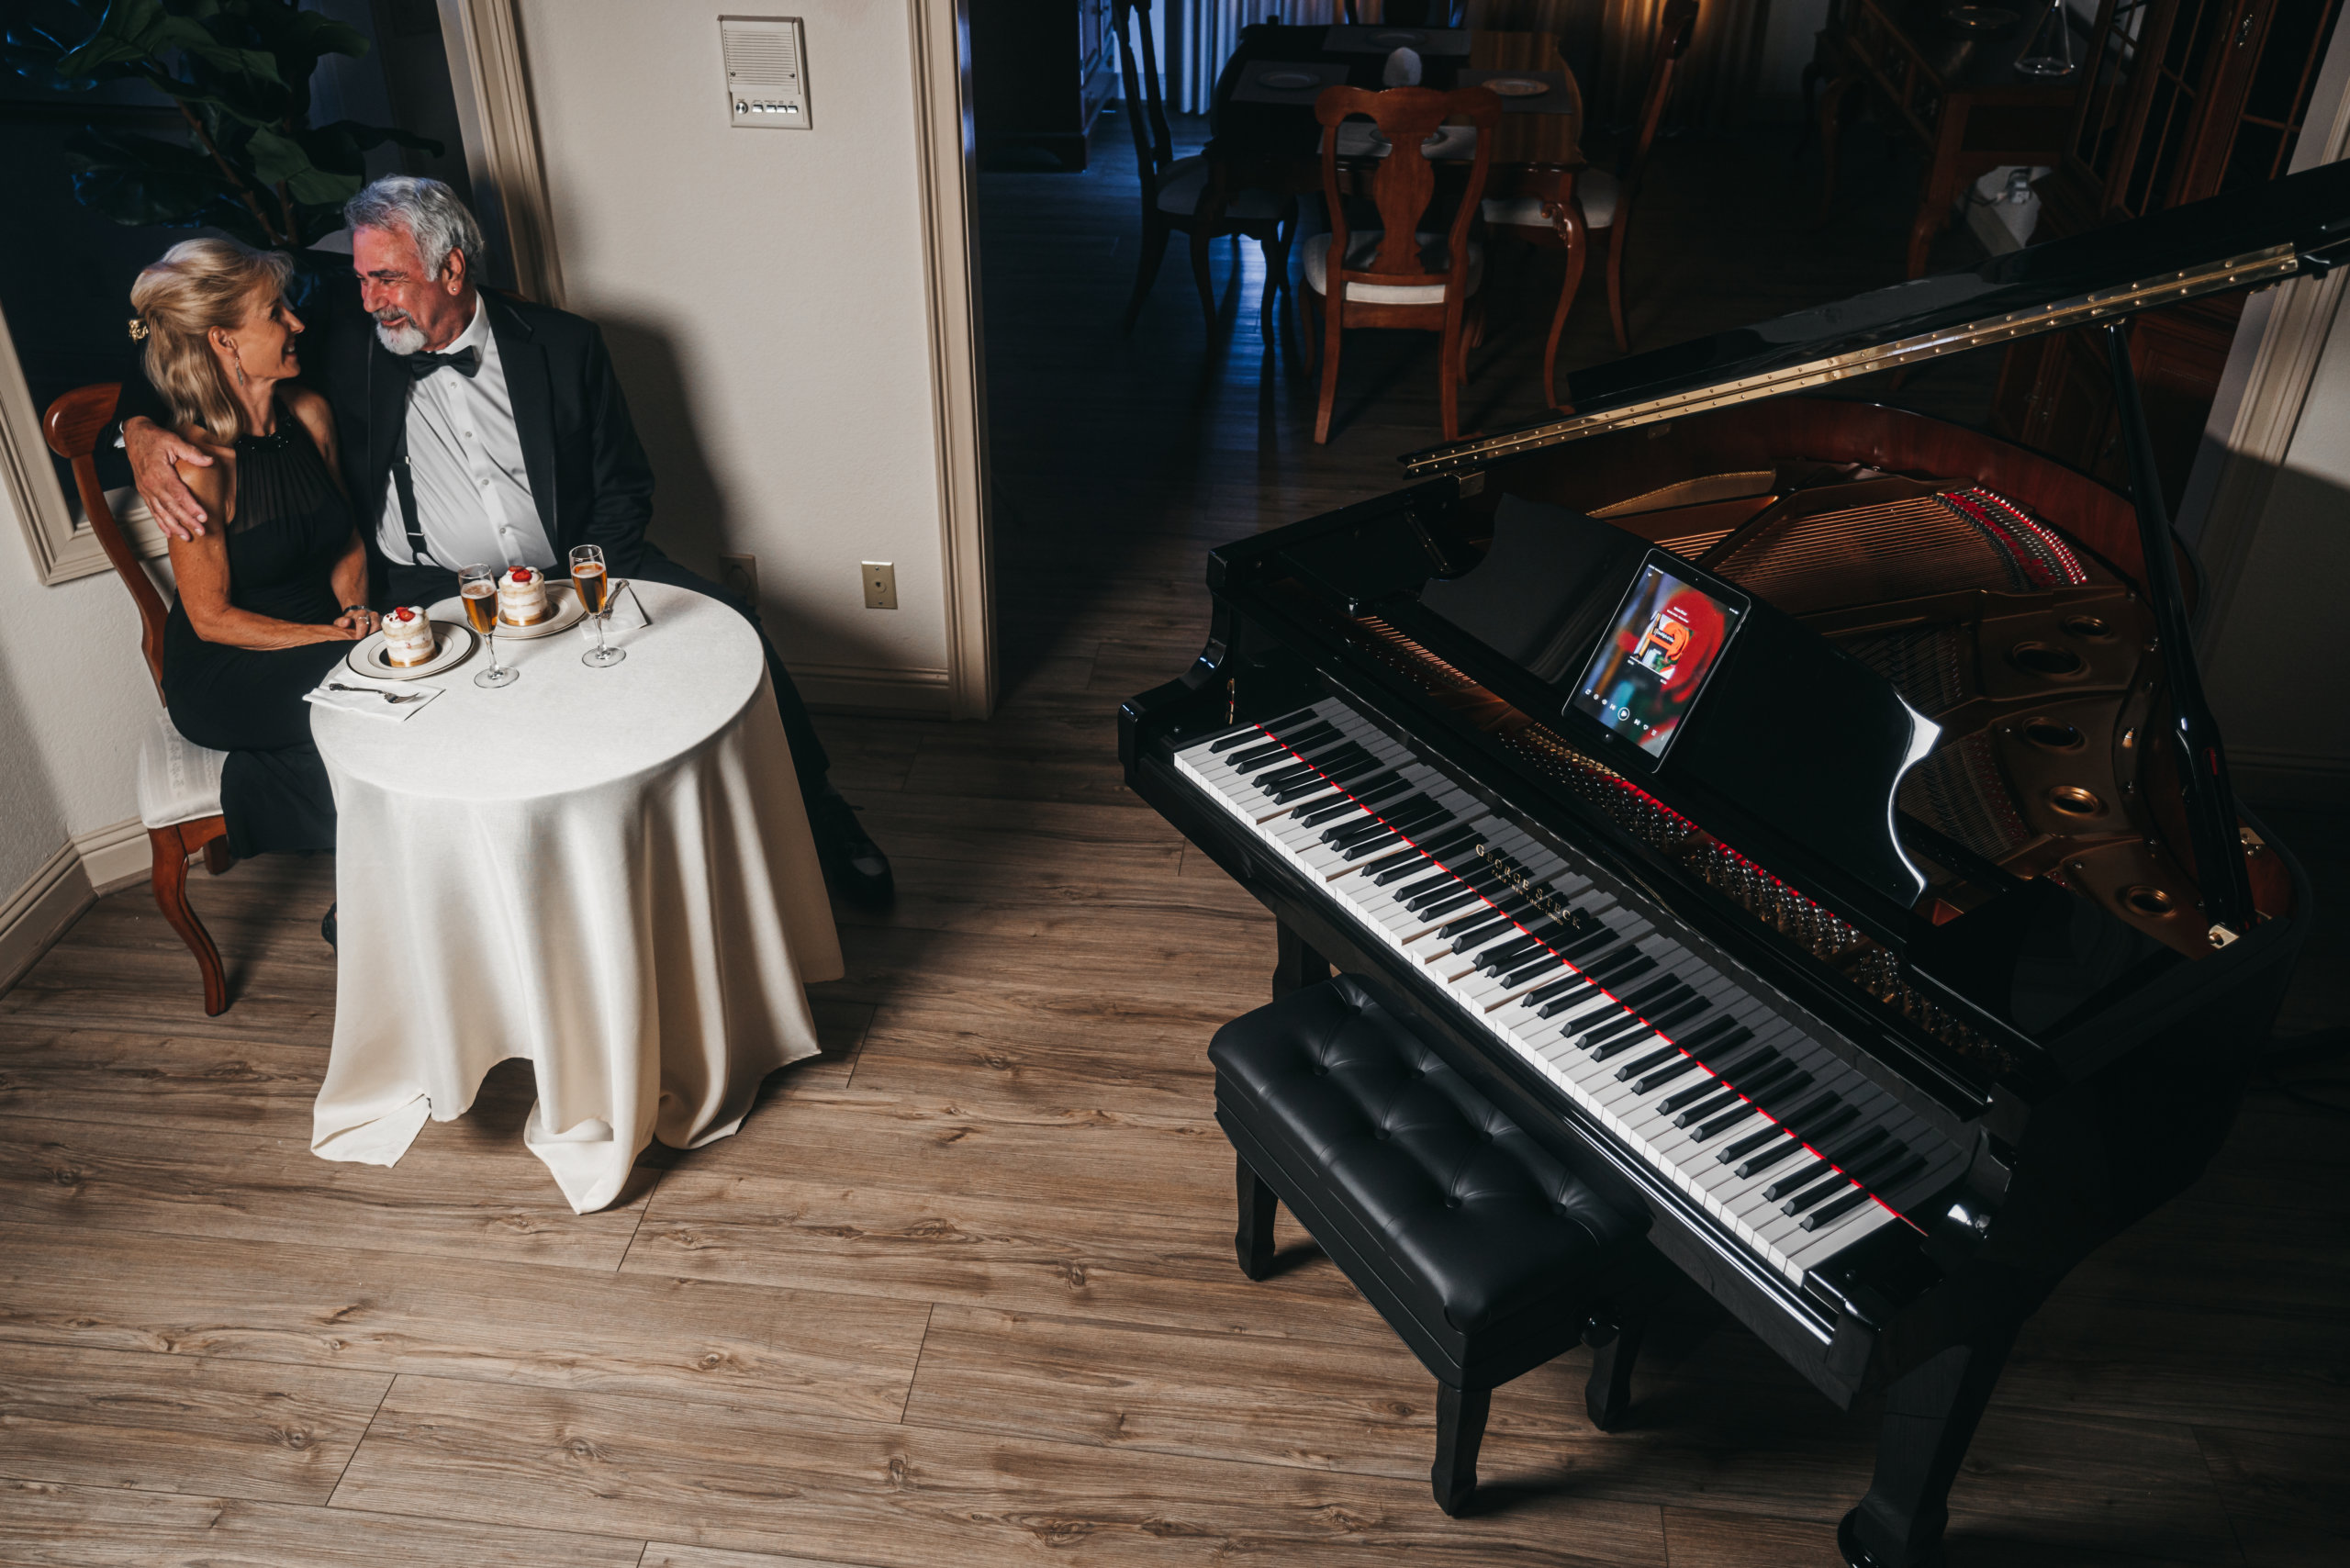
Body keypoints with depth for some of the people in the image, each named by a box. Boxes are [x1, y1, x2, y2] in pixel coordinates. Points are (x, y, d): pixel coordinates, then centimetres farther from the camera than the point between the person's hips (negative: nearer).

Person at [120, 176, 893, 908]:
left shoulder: (563, 345, 4)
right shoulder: (342, 331, 4)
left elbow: (624, 489, 6)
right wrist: (142, 429, -12)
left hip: (579, 575, 1)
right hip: (427, 596, 0)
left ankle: (818, 816, -1)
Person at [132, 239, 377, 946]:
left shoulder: (309, 414, -1)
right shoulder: (197, 465, -20)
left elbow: (348, 540, 10)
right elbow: (212, 617, -15)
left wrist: (354, 607, -9)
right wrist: (335, 636, -20)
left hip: (324, 636, 6)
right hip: (225, 676, -5)